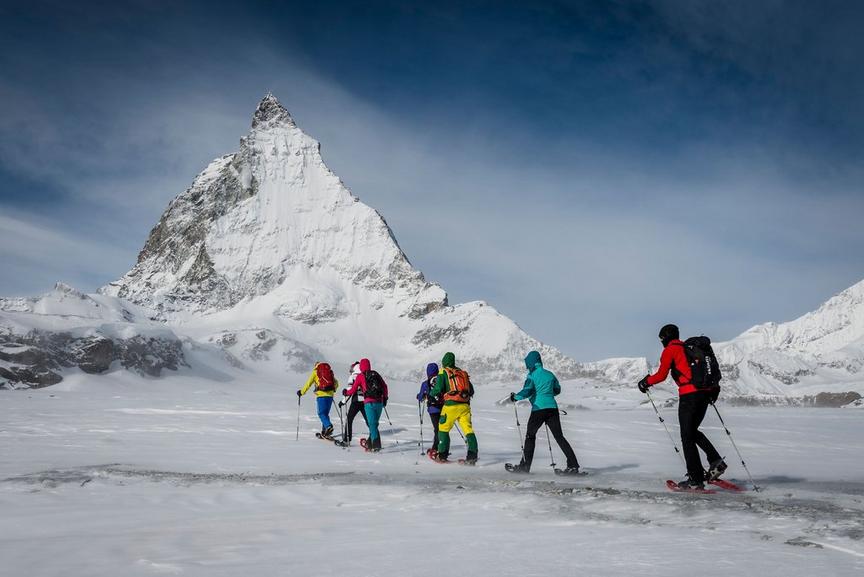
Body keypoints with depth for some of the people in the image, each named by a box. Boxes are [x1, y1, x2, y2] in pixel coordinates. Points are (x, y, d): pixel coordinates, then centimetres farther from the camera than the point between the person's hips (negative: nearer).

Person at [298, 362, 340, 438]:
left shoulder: (315, 372, 7)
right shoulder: (330, 371, 18)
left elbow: (308, 383, 4)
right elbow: (336, 384, 20)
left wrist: (301, 392, 16)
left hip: (321, 395, -4)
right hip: (330, 395, 4)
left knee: (321, 413, -3)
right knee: (326, 413, 12)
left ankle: (328, 426, -26)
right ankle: (324, 433, 11)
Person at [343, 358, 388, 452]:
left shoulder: (360, 376, 3)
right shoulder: (376, 374, 13)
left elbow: (353, 390, 7)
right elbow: (384, 386, 14)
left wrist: (346, 392, 27)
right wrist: (385, 398, 25)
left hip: (369, 403, -4)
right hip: (379, 402, 4)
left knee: (372, 424, -5)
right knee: (374, 423, 14)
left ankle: (376, 445, -14)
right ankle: (370, 443, 24)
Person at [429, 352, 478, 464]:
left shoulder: (443, 372, 3)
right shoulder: (463, 373, 19)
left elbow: (438, 389, -5)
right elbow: (471, 391, 18)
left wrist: (430, 394, 14)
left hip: (451, 405, -4)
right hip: (465, 405, 4)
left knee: (443, 429, 9)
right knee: (468, 429, 1)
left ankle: (442, 455, 10)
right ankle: (472, 454, -10)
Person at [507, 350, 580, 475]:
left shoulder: (532, 376, -5)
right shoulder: (549, 374, 11)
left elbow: (526, 392, -15)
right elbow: (557, 390, 22)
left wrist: (515, 397, 0)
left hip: (538, 409, -4)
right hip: (553, 408, 4)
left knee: (530, 436, 12)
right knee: (559, 437, 5)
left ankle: (525, 466, 14)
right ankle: (573, 465, -3)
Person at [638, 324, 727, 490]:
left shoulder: (670, 349, 0)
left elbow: (661, 375, -5)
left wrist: (645, 381, 10)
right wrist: (713, 389, 25)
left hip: (689, 395, -7)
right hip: (706, 393, 7)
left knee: (687, 437, 1)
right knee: (693, 431, 23)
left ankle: (696, 480, 0)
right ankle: (716, 461, 7)